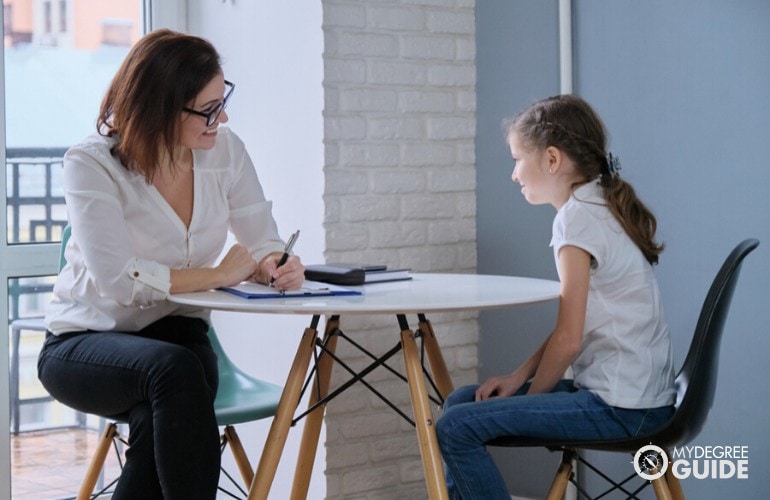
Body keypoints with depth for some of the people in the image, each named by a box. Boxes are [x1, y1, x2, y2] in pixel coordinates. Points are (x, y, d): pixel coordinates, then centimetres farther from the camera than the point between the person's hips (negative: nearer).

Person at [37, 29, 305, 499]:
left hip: (176, 336, 3)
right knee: (174, 368, -37)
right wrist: (219, 274, -20)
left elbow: (264, 242, 0)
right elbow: (118, 279, -26)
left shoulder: (225, 150, -2)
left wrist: (276, 265, -24)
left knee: (164, 423, -33)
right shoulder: (92, 164, -16)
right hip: (85, 343, -3)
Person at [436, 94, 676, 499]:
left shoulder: (579, 218, -15)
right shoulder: (600, 207, 13)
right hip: (628, 393, 10)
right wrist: (519, 377, 9)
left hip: (621, 408, -10)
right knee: (462, 401, 14)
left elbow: (568, 340, -14)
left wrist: (528, 398, -1)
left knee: (456, 428, -16)